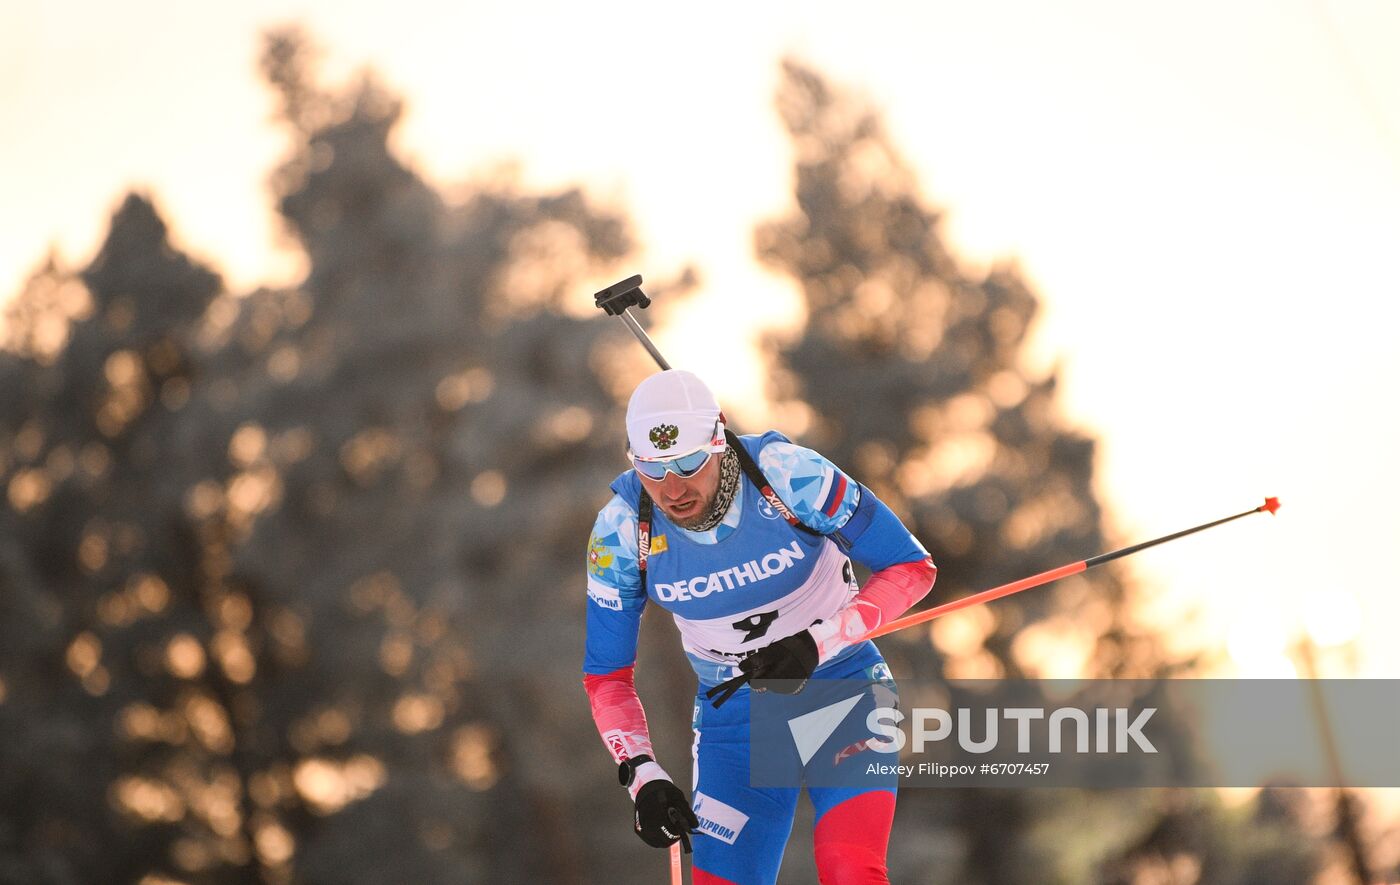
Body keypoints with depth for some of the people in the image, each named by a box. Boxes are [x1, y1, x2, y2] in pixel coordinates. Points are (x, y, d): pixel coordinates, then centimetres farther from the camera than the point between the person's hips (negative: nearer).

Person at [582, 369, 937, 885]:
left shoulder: (788, 474, -23)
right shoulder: (622, 530, -14)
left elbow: (912, 567, -14)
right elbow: (606, 675, -3)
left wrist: (816, 642, -27)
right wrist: (642, 776, -18)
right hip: (734, 719, 3)